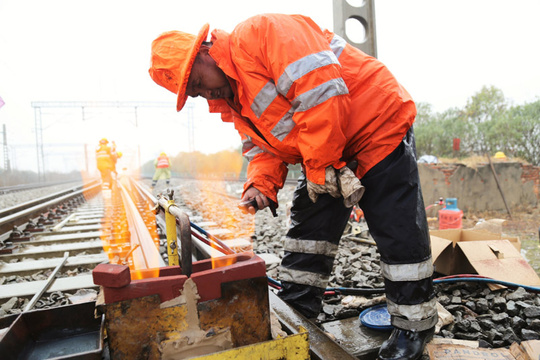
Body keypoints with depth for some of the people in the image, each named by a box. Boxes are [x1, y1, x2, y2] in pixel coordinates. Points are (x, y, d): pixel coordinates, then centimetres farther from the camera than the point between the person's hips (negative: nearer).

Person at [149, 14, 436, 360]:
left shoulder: (260, 33, -20)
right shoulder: (235, 98, 9)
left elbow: (322, 88, -29)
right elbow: (263, 147, 8)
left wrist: (319, 166, -22)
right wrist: (260, 184, -13)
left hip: (379, 126, -8)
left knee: (398, 234, -4)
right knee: (307, 225, 9)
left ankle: (415, 325, 15)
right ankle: (293, 313, 24)